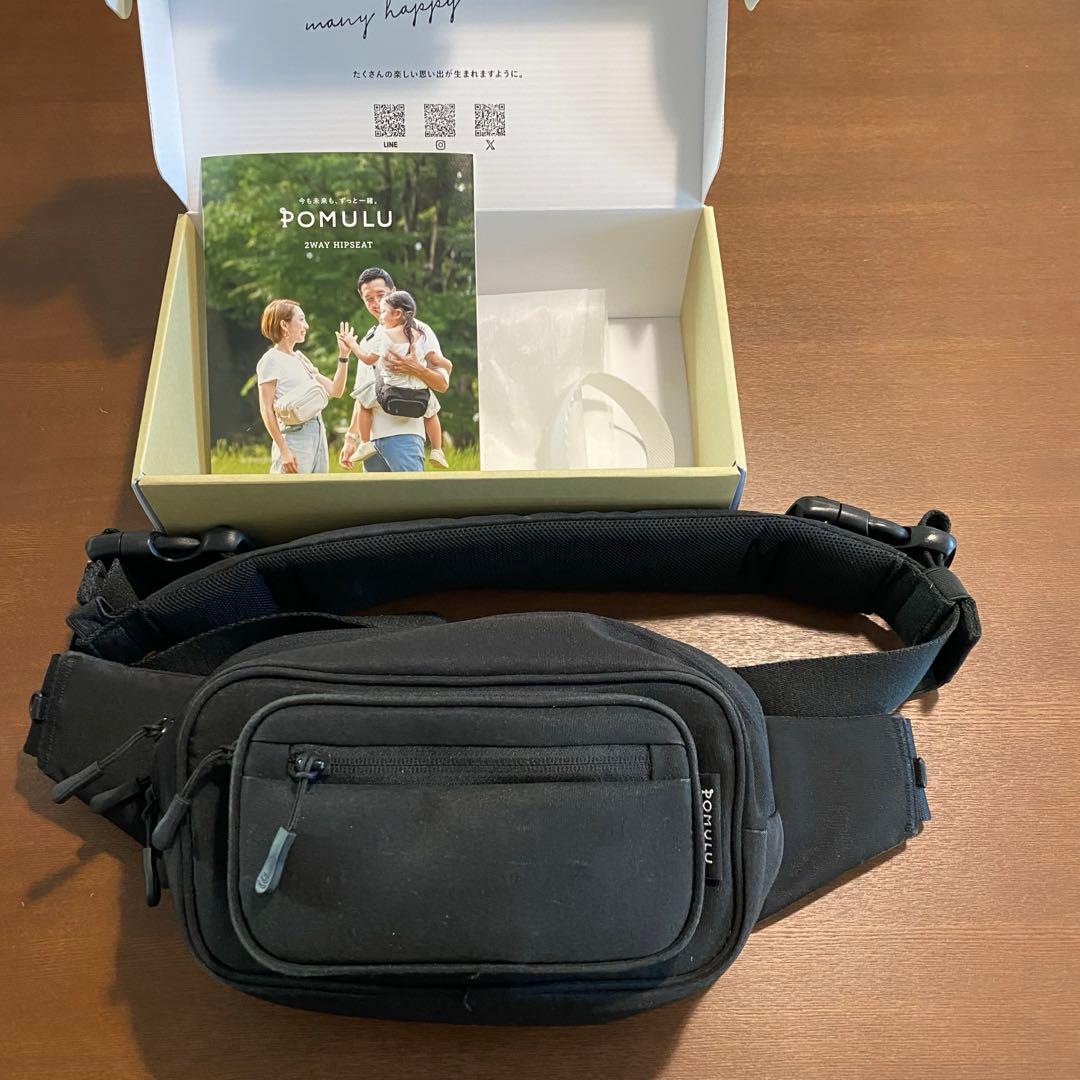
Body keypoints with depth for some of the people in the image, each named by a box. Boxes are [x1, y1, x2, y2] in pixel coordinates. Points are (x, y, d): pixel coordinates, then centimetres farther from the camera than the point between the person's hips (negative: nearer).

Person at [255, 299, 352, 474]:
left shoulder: (300, 359, 18)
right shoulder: (271, 360, -4)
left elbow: (335, 391, 16)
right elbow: (266, 410, -11)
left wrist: (343, 356, 8)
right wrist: (283, 450, -17)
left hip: (319, 436, 8)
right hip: (294, 438, -8)